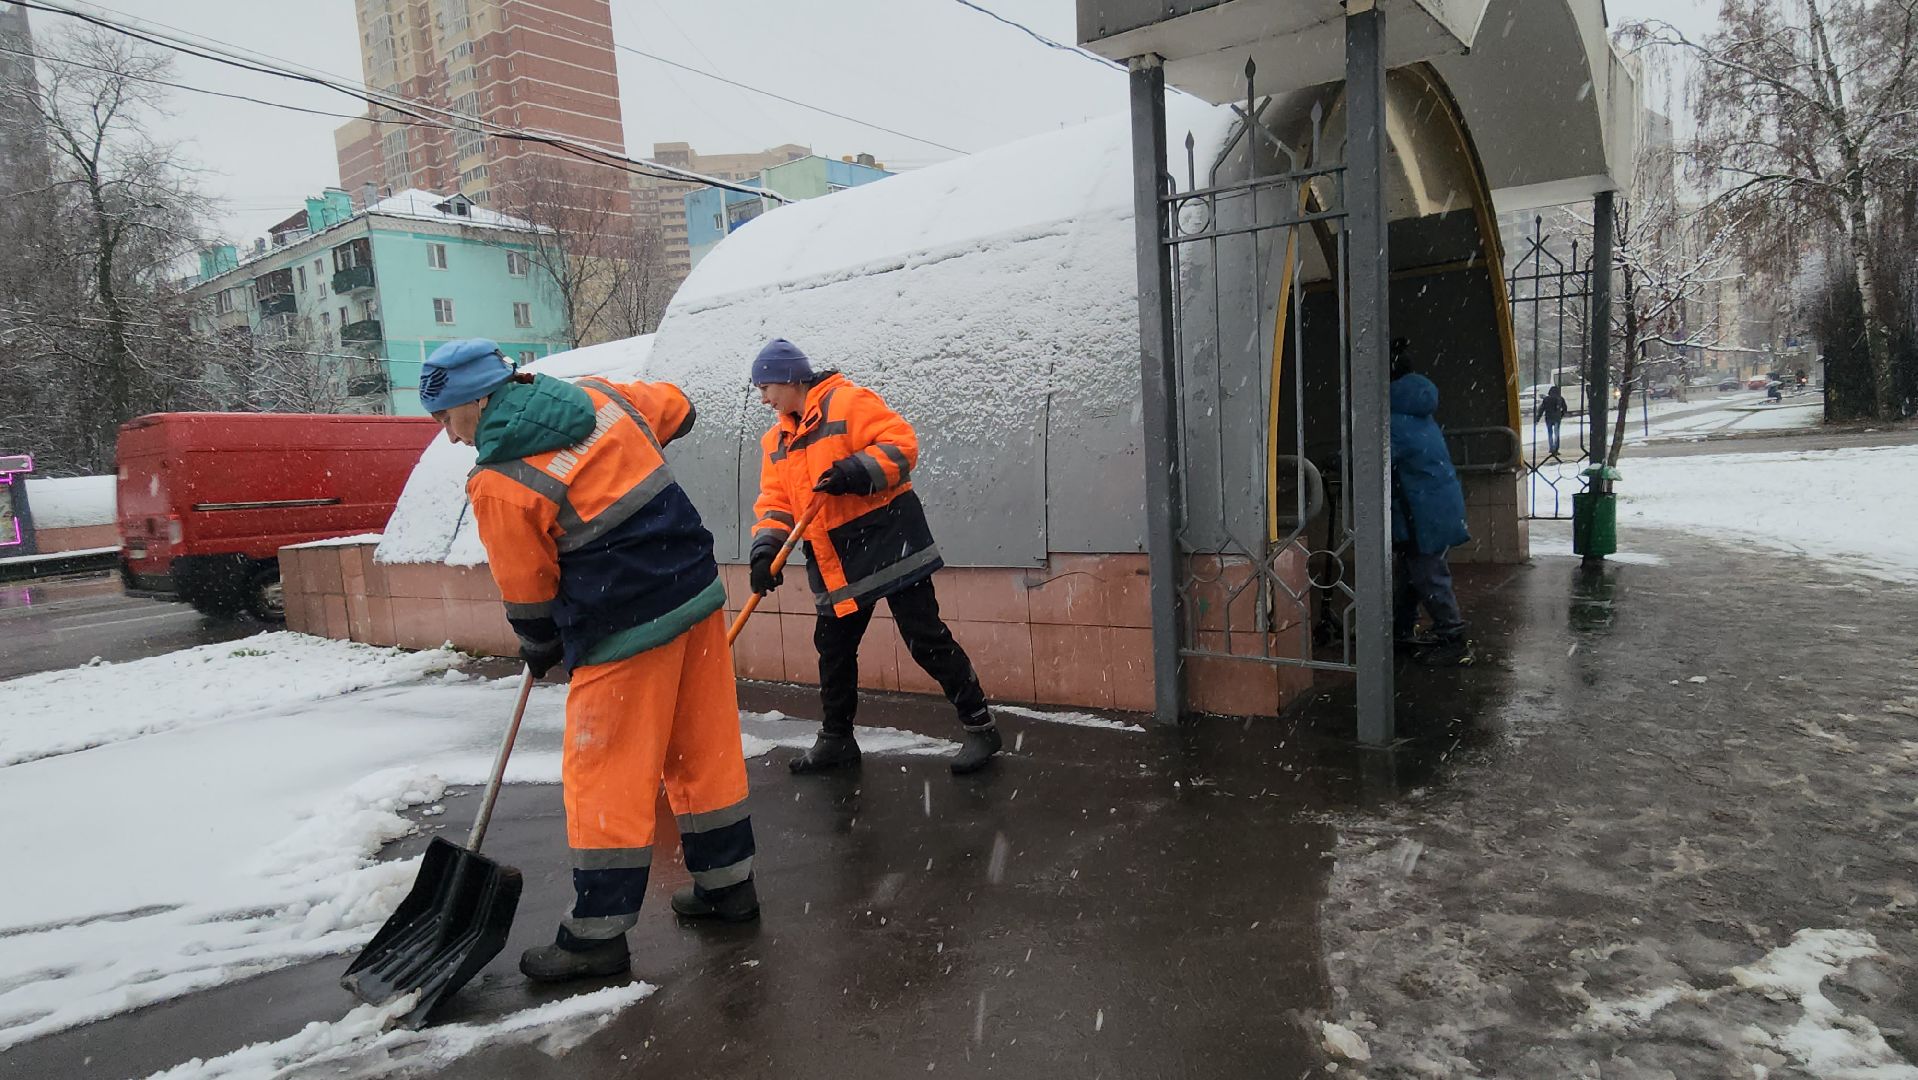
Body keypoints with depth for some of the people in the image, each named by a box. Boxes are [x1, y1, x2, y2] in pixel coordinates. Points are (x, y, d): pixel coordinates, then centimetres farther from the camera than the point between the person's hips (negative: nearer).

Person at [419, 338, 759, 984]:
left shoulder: (497, 483, -13)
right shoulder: (598, 397, 4)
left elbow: (527, 589, -3)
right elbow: (675, 409, 22)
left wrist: (539, 647, 16)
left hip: (625, 630, -7)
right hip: (697, 590, 8)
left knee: (605, 774, 5)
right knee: (705, 745, 16)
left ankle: (598, 934, 17)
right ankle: (728, 882, 29)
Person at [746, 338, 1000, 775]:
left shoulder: (848, 402, -8)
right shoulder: (775, 440, 15)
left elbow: (902, 443, -15)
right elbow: (775, 502, 11)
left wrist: (857, 472, -28)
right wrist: (765, 550, -5)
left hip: (887, 540, -7)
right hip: (833, 562, 8)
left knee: (925, 637, -6)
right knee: (833, 648, 13)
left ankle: (979, 727, 6)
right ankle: (836, 738, 30)